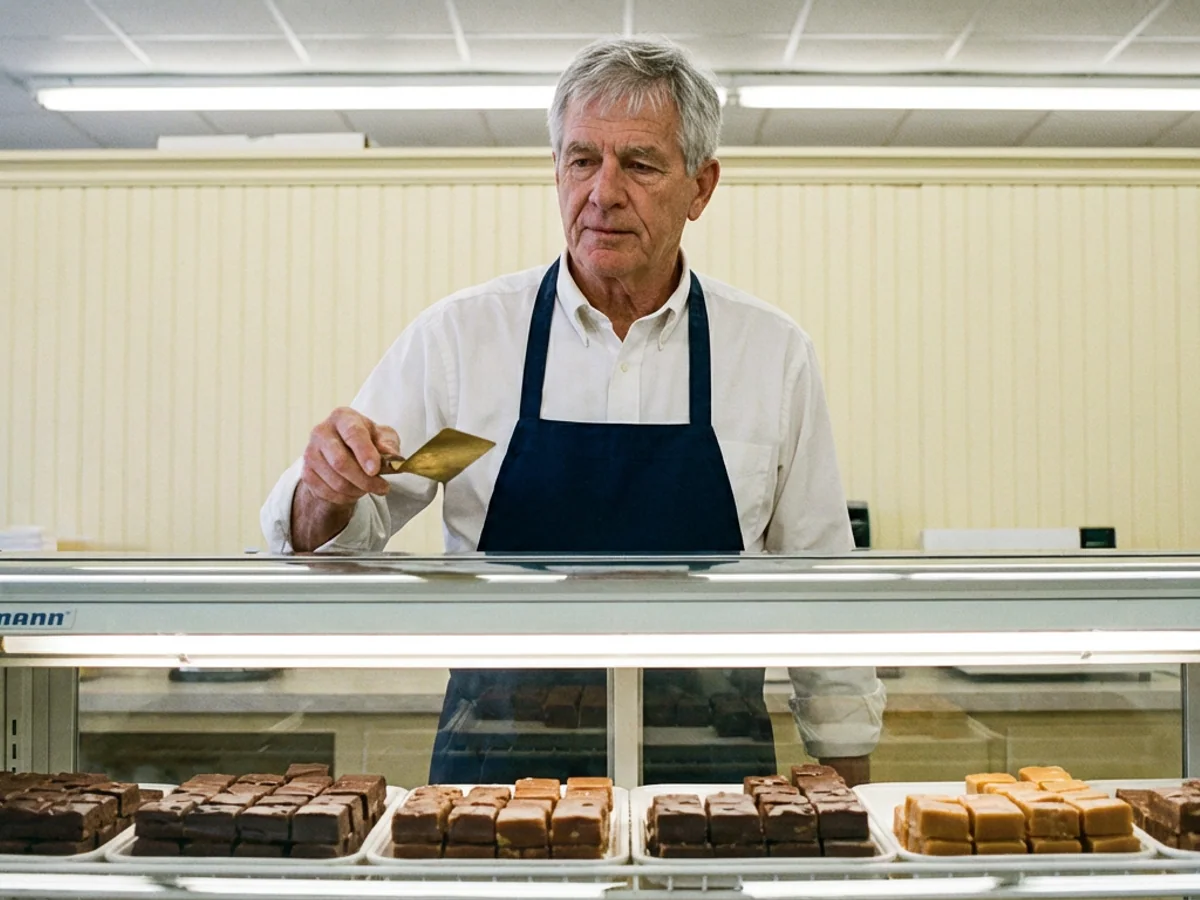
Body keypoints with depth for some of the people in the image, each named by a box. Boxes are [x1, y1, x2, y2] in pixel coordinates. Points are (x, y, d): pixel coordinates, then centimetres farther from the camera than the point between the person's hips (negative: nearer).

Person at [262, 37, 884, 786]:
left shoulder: (775, 353, -1)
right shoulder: (458, 335, -2)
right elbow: (328, 541, 0)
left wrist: (849, 797, 6)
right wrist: (328, 492, -22)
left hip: (704, 762, 1)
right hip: (499, 755, 0)